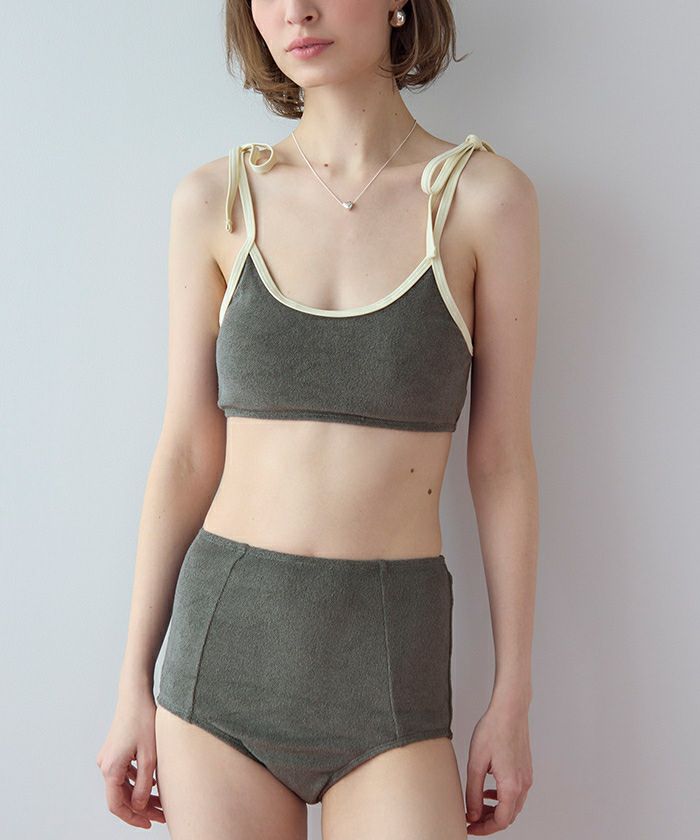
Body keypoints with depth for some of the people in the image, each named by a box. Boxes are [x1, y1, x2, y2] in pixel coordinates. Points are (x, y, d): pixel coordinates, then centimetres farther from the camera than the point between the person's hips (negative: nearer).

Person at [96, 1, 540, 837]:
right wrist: (134, 685, 5)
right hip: (226, 639, 2)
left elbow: (501, 461, 0)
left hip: (391, 660, -1)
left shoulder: (485, 195, -4)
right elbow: (187, 454, 3)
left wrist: (513, 696, 1)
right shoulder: (215, 199, 0)